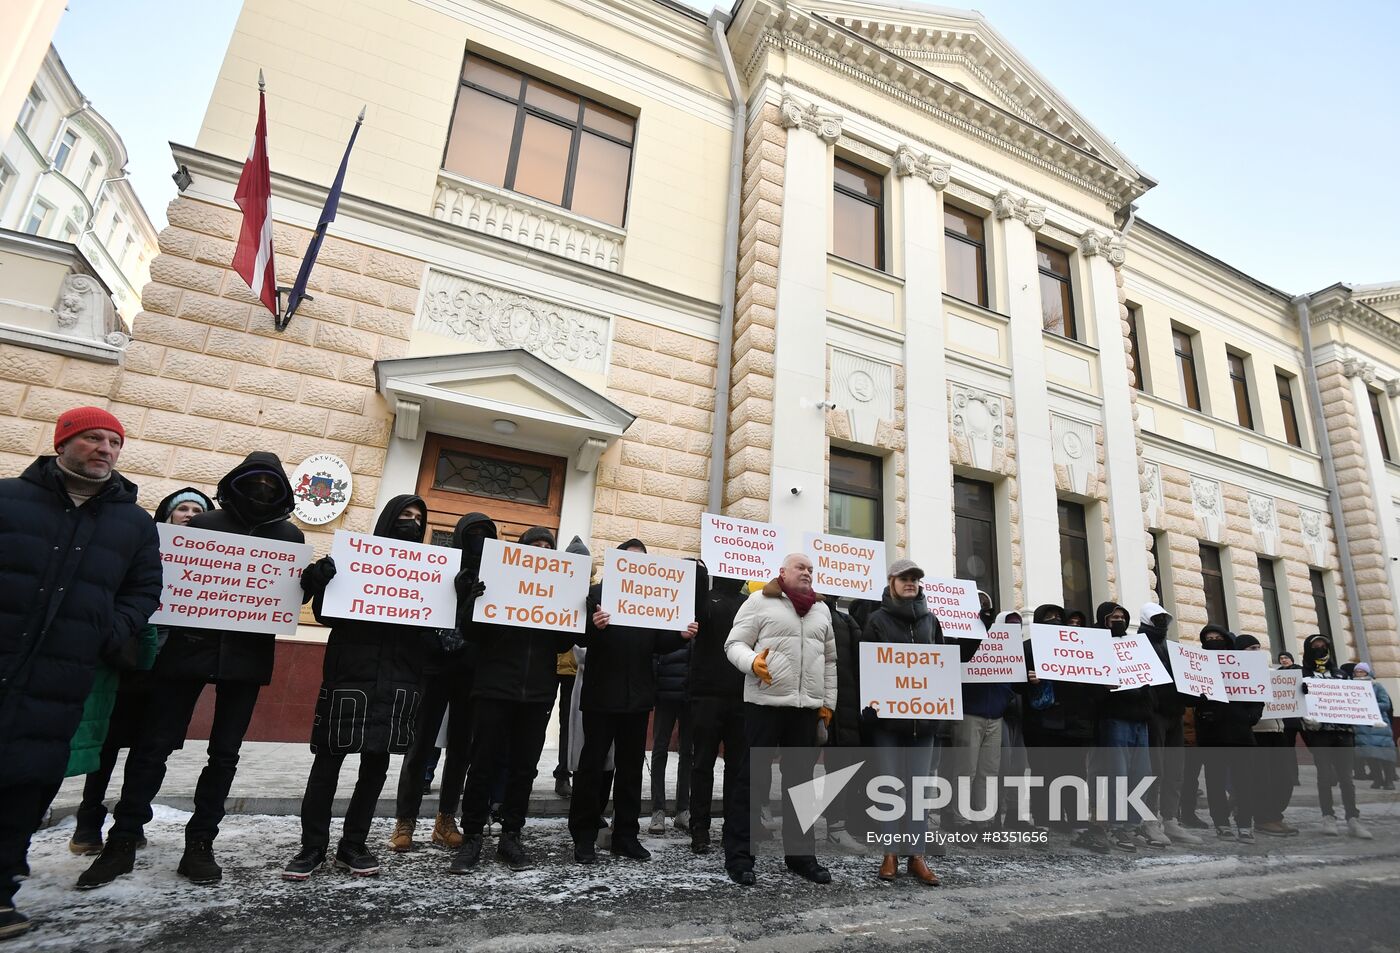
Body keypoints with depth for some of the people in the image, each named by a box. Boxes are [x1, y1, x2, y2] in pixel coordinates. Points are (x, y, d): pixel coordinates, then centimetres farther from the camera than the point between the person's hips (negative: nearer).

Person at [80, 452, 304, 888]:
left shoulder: (290, 536, 8)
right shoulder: (204, 523, 8)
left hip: (247, 655, 0)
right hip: (190, 647, 0)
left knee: (224, 752, 6)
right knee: (153, 744, 3)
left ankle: (200, 843, 17)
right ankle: (122, 841, 18)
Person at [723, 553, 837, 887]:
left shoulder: (822, 609, 15)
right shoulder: (760, 601, -1)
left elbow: (829, 659, 18)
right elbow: (734, 643, -4)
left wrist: (828, 701, 13)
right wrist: (752, 662, -23)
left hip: (807, 706, 5)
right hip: (765, 702, -5)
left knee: (800, 780, 13)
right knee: (752, 778, 1)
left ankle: (800, 854, 25)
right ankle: (738, 856, 11)